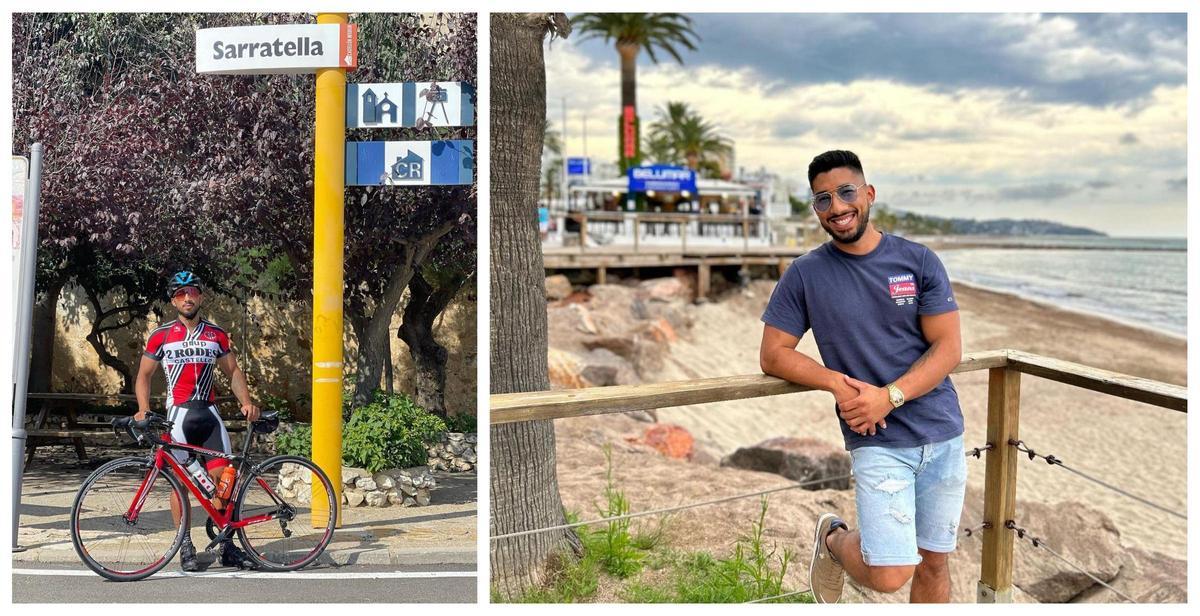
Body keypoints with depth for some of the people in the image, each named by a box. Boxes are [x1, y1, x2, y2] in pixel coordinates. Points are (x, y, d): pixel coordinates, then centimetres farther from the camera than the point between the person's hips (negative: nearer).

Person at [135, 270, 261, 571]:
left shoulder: (216, 334, 8)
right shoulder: (161, 335, 2)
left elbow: (233, 371, 13)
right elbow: (144, 375, 7)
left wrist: (246, 402, -2)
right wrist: (143, 410, -8)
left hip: (208, 412, 2)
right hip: (177, 413, -2)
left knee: (222, 478, -3)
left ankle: (227, 547, 5)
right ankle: (186, 549, 8)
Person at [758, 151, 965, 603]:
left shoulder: (919, 261, 0)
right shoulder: (805, 275, -3)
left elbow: (949, 348, -3)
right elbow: (772, 355, -2)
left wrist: (888, 396, -18)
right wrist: (838, 384, -17)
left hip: (943, 433, 3)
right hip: (878, 442, -2)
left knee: (933, 563, 13)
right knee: (890, 575, -11)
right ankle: (832, 540, 20)